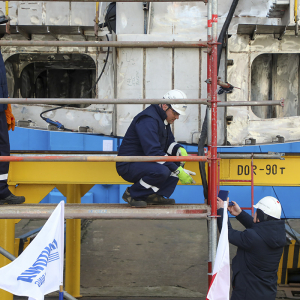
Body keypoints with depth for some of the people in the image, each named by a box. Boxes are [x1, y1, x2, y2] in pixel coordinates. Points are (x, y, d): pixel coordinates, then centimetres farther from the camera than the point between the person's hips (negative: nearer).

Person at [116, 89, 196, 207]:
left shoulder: (163, 118, 10)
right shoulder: (148, 120, -22)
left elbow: (169, 143, 17)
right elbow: (153, 152, -30)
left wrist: (180, 150, -7)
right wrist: (177, 171, -30)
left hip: (144, 162, 10)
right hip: (128, 166, -10)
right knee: (162, 171, -34)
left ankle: (154, 195, 0)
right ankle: (132, 194, -10)